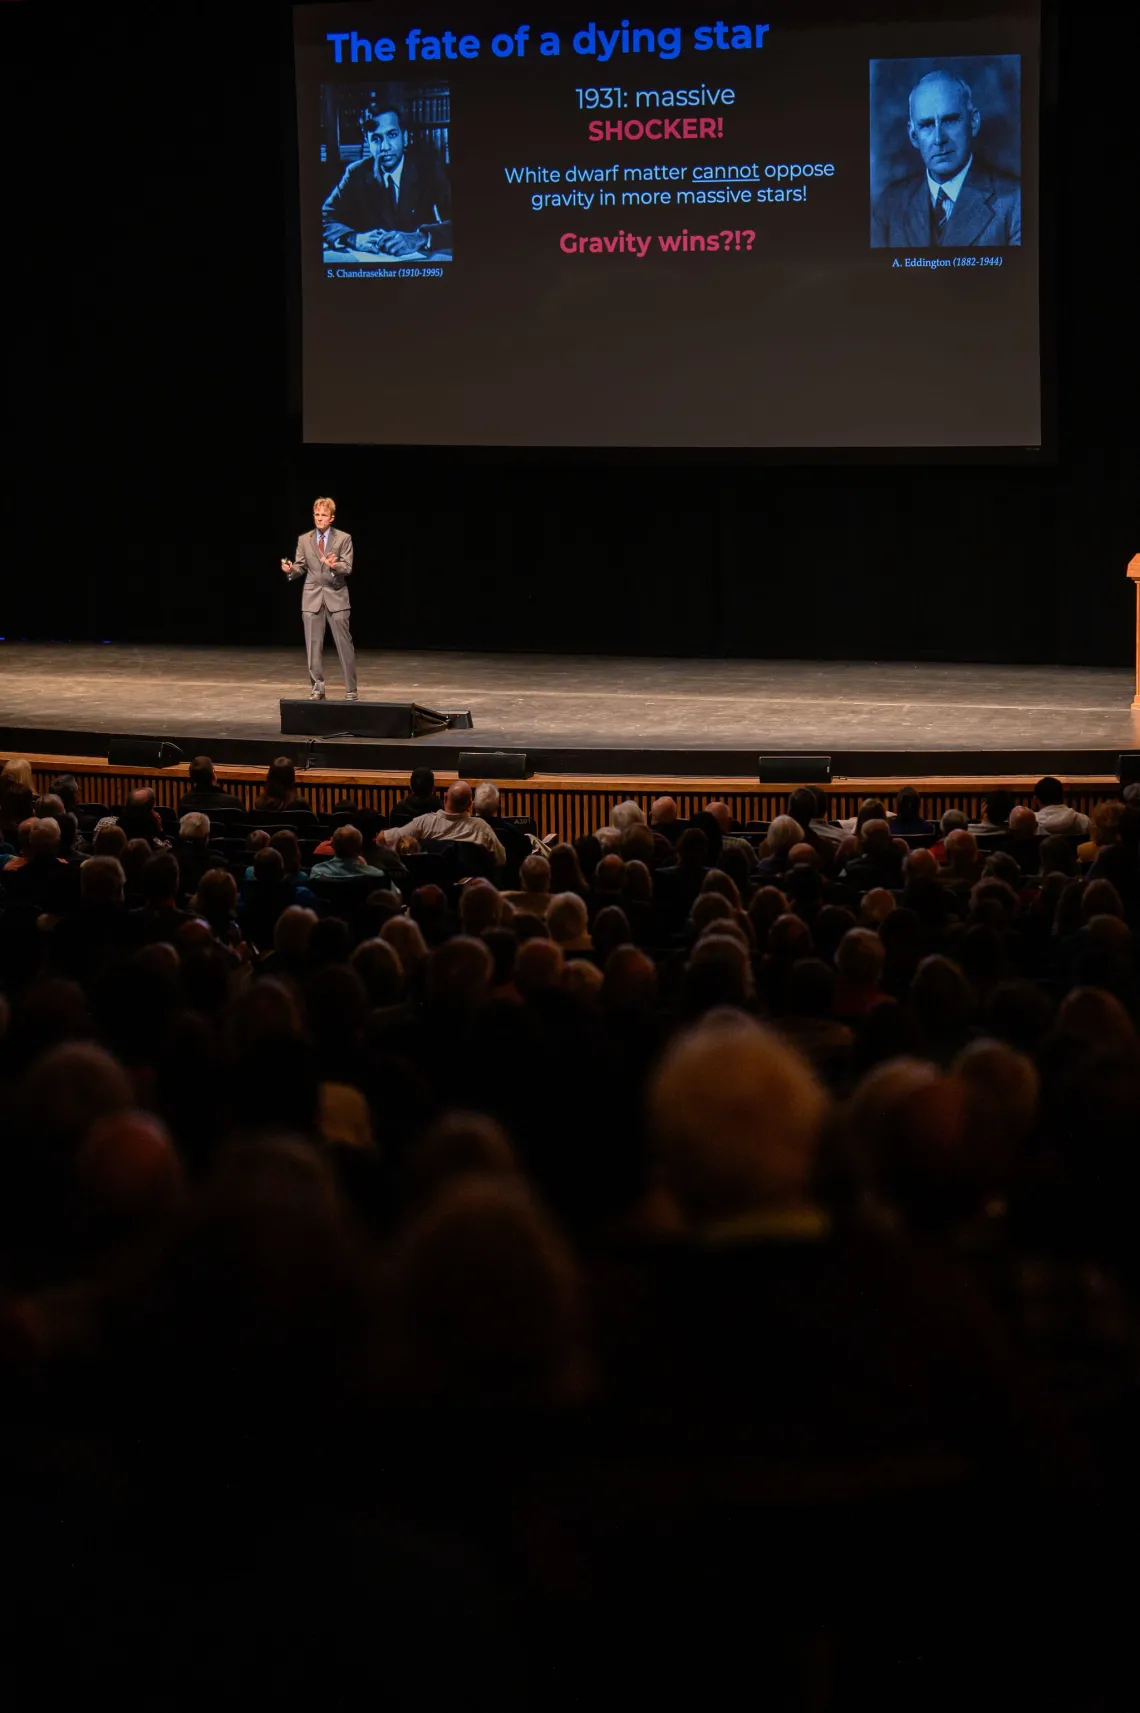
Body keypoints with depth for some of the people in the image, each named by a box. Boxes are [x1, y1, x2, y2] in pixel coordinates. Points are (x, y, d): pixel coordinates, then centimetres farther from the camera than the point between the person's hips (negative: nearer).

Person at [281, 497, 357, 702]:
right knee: (314, 645, 3)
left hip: (336, 596, -2)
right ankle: (317, 688, 11)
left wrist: (334, 565, -28)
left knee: (344, 644, -2)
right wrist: (290, 570, -16)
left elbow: (348, 568, -8)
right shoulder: (304, 540, 7)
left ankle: (351, 690, 4)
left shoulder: (343, 538, -1)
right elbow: (301, 567, 6)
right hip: (312, 597, 2)